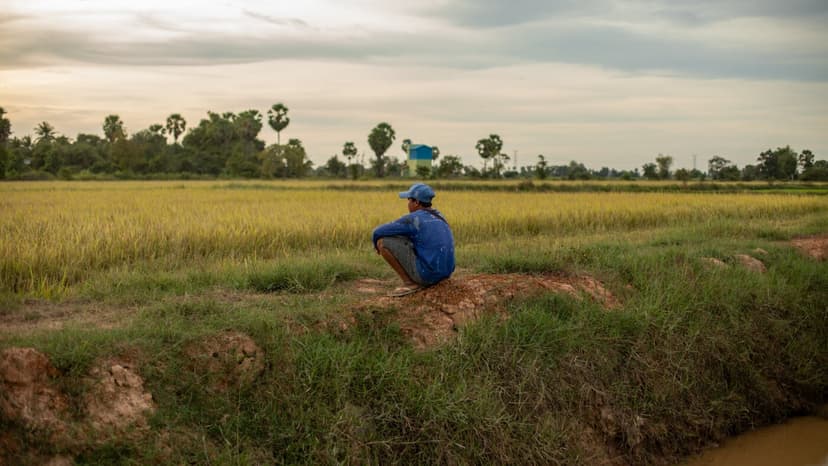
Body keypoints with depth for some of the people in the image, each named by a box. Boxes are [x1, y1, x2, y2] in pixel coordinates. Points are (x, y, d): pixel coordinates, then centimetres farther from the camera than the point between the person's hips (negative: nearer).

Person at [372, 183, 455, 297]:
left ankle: (409, 283, -2)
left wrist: (377, 245, 19)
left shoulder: (411, 219, -9)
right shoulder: (438, 217, 16)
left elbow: (378, 232, -4)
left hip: (425, 271, -8)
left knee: (383, 242, -4)